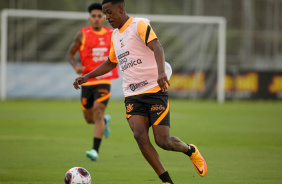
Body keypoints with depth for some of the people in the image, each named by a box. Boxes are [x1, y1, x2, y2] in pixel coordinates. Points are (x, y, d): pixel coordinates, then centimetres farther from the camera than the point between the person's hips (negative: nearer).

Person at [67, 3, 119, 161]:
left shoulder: (112, 34, 4)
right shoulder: (82, 35, 0)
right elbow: (70, 54, 5)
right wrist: (76, 66, -14)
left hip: (104, 81, -2)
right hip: (87, 81, 2)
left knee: (98, 112, -18)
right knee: (89, 118, 10)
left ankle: (95, 151, -19)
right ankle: (105, 121, 47)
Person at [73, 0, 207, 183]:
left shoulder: (140, 25, -7)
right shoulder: (115, 35, 17)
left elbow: (157, 47, -24)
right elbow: (111, 63, 33)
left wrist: (161, 72, -41)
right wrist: (87, 77, 23)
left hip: (155, 90, -6)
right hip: (132, 96, 6)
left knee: (163, 141, -10)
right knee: (140, 135, -17)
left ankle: (191, 151, 25)